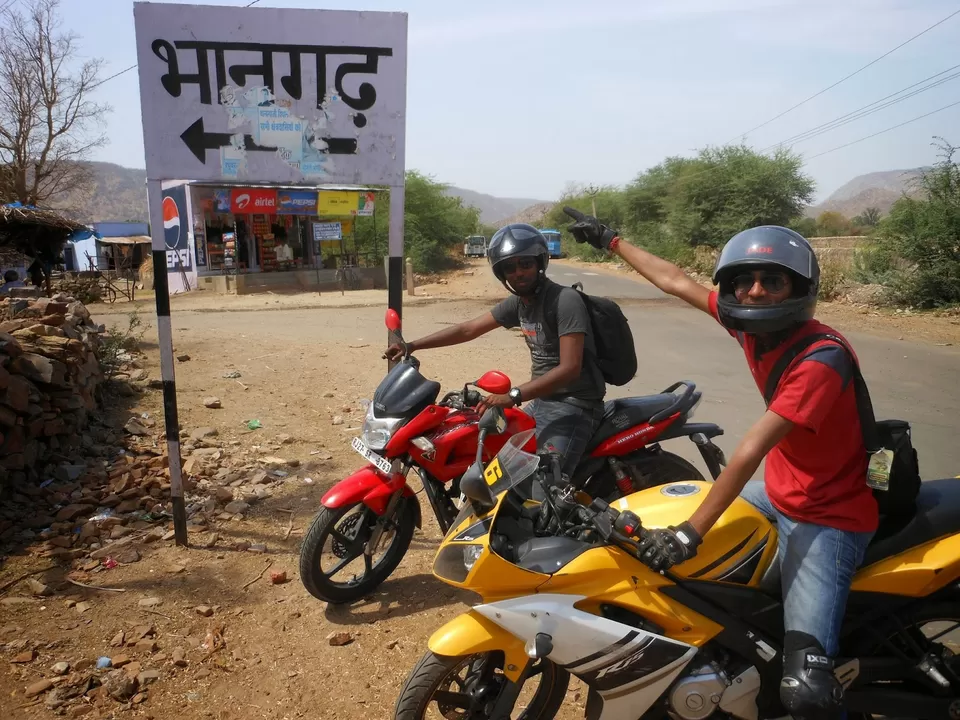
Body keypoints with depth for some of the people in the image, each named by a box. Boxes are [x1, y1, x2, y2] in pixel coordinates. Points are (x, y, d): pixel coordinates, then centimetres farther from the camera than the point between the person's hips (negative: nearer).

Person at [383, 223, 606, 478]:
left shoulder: (565, 300, -19)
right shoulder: (518, 302, 7)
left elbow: (570, 368, -26)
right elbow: (469, 329, 13)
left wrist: (513, 396, -34)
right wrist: (411, 346, 9)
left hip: (574, 406, -9)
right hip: (541, 402, 9)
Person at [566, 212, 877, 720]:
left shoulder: (821, 357, -27)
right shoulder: (749, 321, -5)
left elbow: (751, 448, -33)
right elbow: (677, 282, 6)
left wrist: (690, 532, -34)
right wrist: (611, 241, 16)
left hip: (828, 518, -8)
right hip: (777, 493, 8)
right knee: (651, 524, 21)